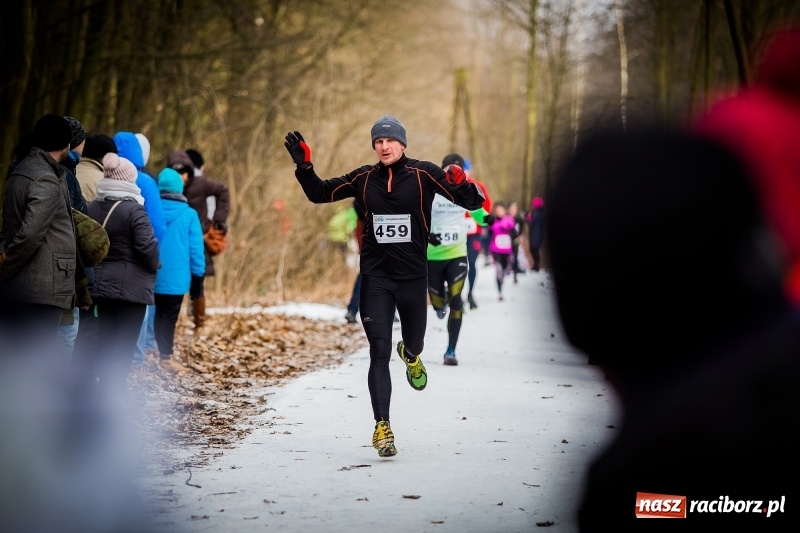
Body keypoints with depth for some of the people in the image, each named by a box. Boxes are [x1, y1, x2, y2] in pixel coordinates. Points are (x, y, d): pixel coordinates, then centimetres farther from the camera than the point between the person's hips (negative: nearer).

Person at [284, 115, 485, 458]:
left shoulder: (423, 174, -4)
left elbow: (471, 201, -8)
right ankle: (382, 427, -5)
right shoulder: (363, 179, 2)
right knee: (379, 353, -7)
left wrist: (461, 185, -30)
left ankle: (411, 356, 56)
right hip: (375, 278, 0)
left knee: (413, 346, 16)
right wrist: (304, 166, -7)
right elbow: (320, 194, 9)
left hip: (413, 276, 0)